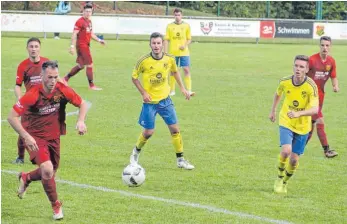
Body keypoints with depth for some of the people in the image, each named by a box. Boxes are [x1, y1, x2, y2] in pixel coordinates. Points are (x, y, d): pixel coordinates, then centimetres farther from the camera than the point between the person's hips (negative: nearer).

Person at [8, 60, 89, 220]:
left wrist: (81, 121, -16)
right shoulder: (33, 95, -24)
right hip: (36, 137, -5)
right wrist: (26, 137, -29)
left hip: (54, 137, 5)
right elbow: (12, 117, -22)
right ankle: (56, 205, 0)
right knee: (47, 170, -23)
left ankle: (26, 178, 47)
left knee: (50, 173, 14)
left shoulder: (62, 90, -13)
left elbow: (82, 104, 3)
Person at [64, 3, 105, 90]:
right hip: (81, 45, -9)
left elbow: (91, 33, 24)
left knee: (80, 65, 16)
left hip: (86, 45, 9)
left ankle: (65, 79, 27)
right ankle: (91, 85, 0)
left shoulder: (89, 21, 13)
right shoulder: (80, 21, -13)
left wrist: (99, 40, 13)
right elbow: (74, 34, -17)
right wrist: (72, 46, -23)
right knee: (90, 65, -7)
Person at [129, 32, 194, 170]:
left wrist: (182, 88, 10)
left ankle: (180, 160, 10)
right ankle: (136, 152, 28)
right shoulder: (144, 61, -16)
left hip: (165, 99, 3)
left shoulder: (169, 59, -6)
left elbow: (175, 72, 15)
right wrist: (143, 93, -11)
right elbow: (134, 77, -3)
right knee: (148, 132, -1)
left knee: (175, 129, -1)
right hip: (149, 101, -3)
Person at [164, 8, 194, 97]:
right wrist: (165, 53, -3)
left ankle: (189, 90, -8)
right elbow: (166, 40, 4)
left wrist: (185, 45, -11)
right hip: (173, 53, 1)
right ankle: (172, 91, 16)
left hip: (184, 52, 0)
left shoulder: (186, 26, 3)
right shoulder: (170, 26, 3)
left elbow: (189, 39, 9)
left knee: (187, 70, -8)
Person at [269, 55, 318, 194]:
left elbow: (315, 109, -30)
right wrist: (273, 111, 23)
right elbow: (278, 94, 13)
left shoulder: (311, 86, -21)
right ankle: (279, 178, 4)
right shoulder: (285, 82, -12)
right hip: (286, 123, 0)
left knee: (294, 160, 3)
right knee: (286, 151, -23)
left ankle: (284, 183, 32)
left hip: (302, 127, 0)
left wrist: (298, 113, -46)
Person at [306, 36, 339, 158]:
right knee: (320, 122, -14)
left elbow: (334, 77, 11)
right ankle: (326, 150, -12)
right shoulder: (312, 59, -15)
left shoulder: (331, 61, 2)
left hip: (320, 95, 7)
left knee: (311, 124, 14)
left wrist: (336, 86, -10)